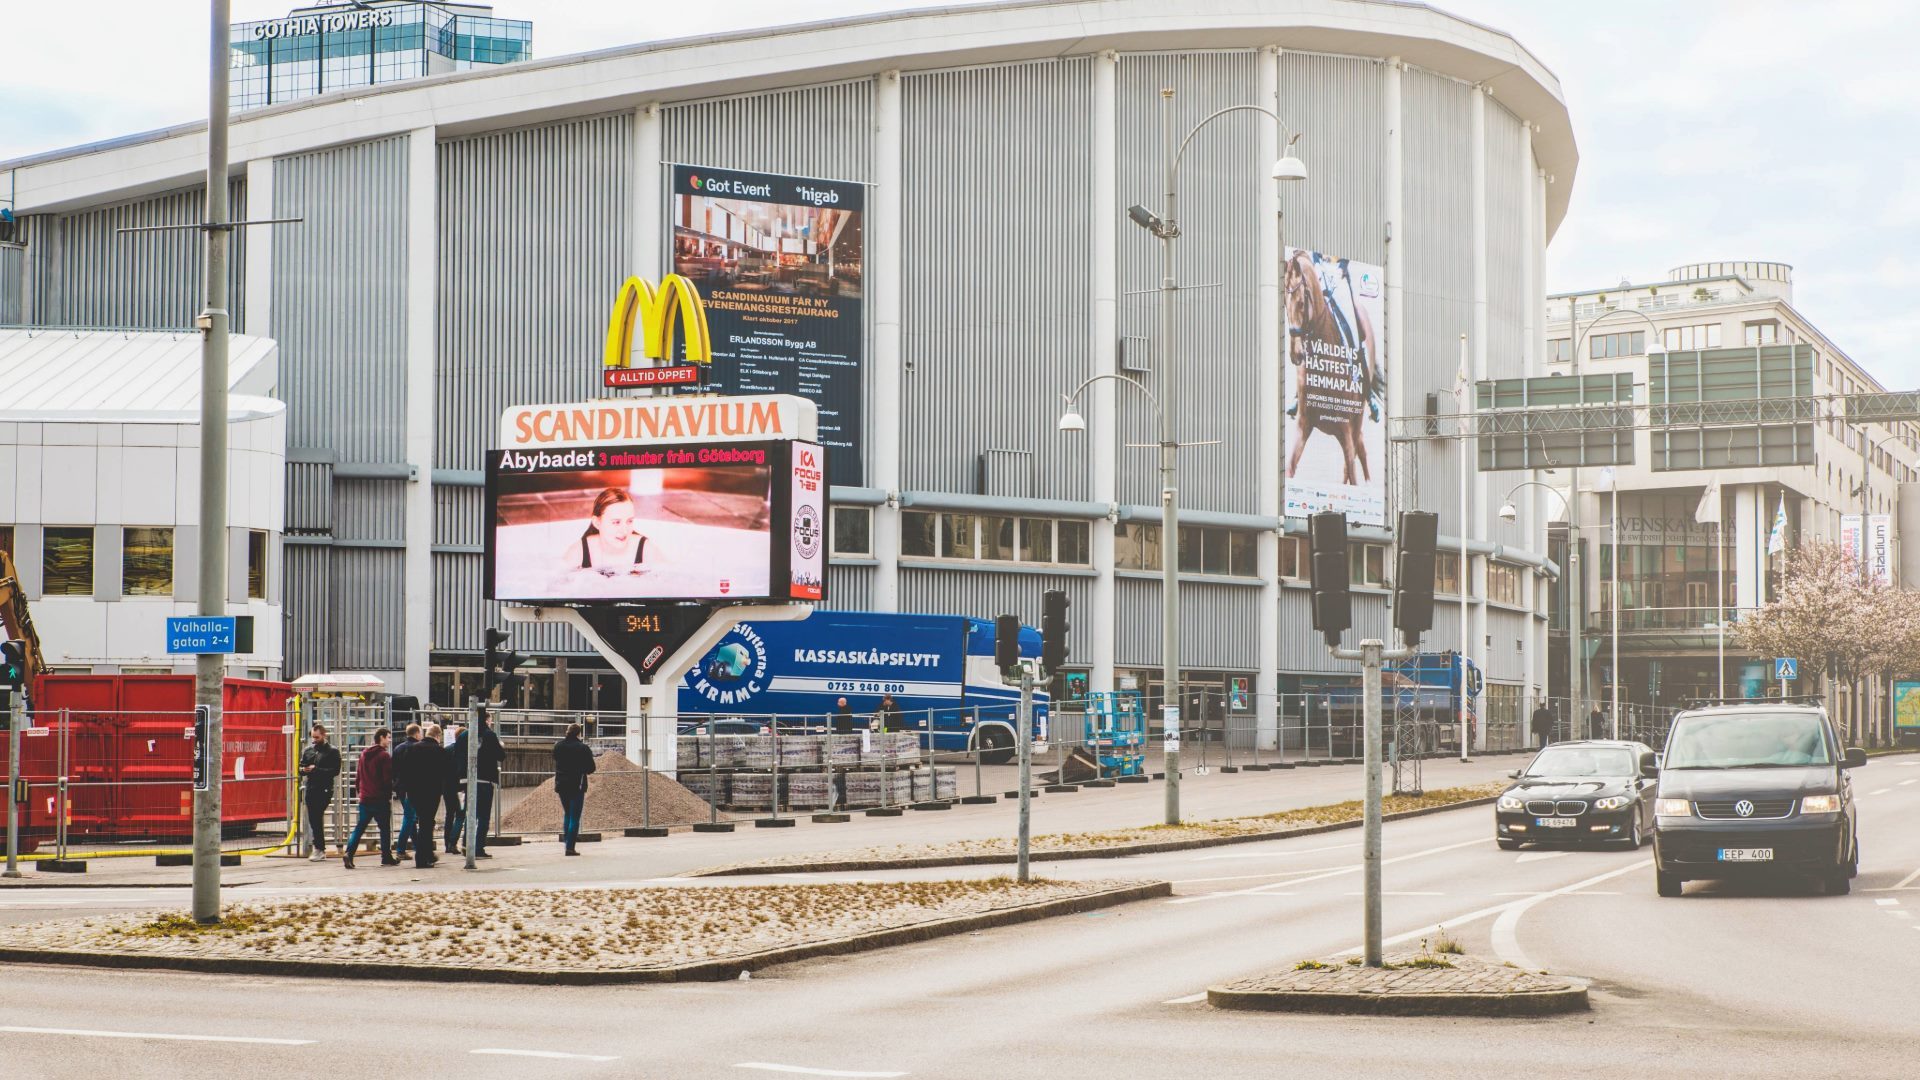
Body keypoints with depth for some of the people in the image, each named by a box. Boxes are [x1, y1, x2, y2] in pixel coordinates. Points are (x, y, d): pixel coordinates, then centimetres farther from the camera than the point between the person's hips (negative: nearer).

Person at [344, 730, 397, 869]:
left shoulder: (363, 754, 11)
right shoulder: (384, 756, -11)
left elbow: (358, 775, 15)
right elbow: (388, 779, -13)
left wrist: (358, 790, 22)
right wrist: (389, 795, -4)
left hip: (365, 798, 6)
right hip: (380, 799, -6)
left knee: (359, 827, 5)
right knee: (385, 828, 6)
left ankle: (349, 853, -12)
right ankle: (386, 857, 10)